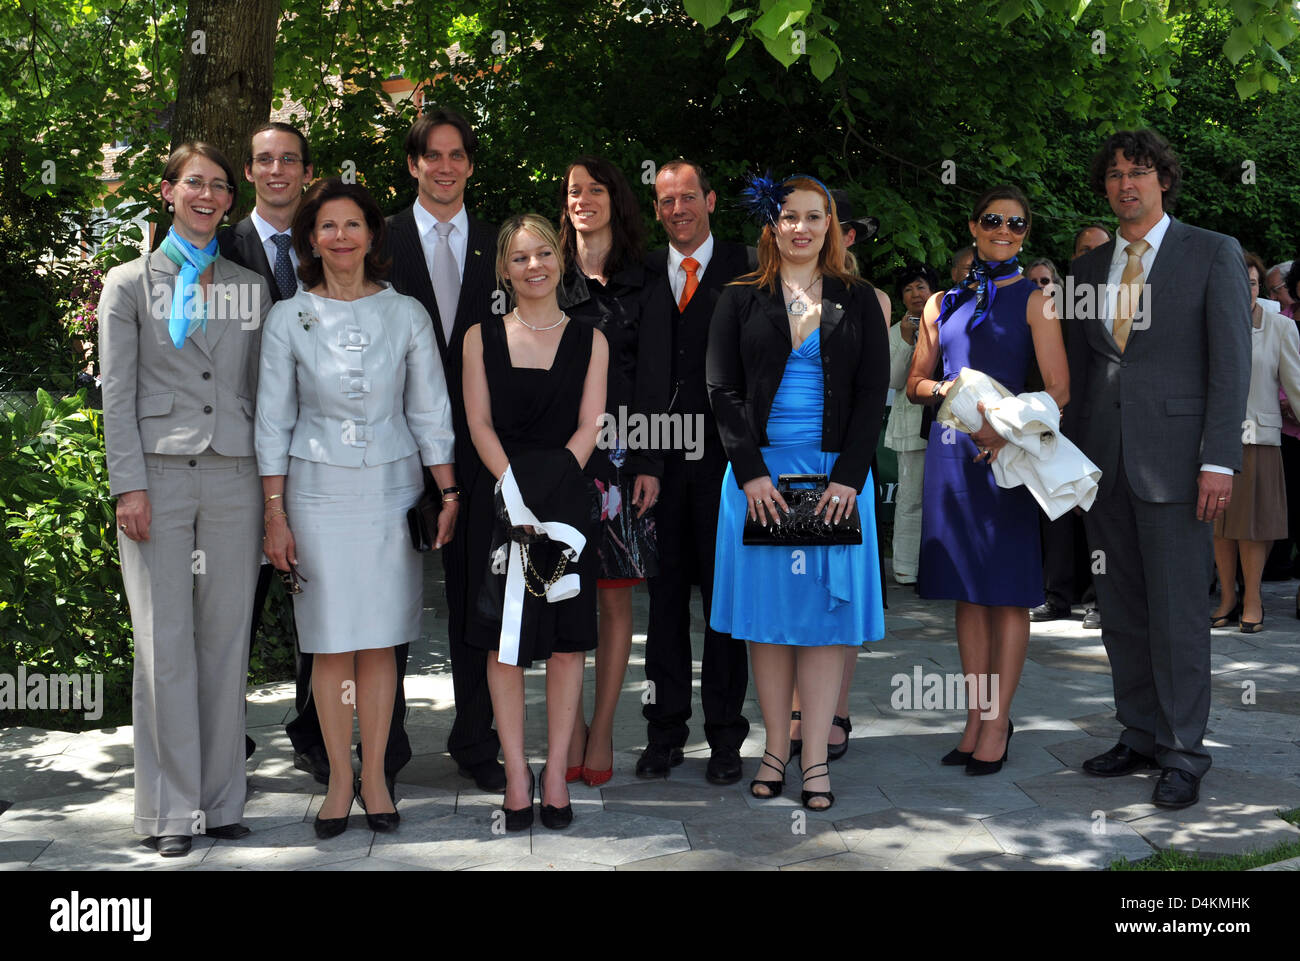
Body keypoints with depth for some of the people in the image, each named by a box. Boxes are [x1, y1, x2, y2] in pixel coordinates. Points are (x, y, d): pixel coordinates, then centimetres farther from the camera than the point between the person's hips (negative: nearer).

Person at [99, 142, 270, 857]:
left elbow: (262, 389, 14)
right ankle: (172, 811, 4)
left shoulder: (250, 288, 16)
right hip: (158, 475, -2)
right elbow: (117, 392, 3)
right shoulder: (130, 283, 9)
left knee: (226, 639, 3)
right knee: (164, 643, -3)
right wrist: (128, 484, -7)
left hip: (233, 476, 2)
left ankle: (221, 803, 11)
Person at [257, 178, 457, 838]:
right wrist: (275, 514, -2)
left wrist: (447, 495, 0)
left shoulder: (405, 314, 3)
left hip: (392, 489, 1)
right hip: (318, 491, 0)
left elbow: (430, 413, 5)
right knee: (330, 642, 1)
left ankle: (374, 776, 14)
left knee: (380, 641, 3)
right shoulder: (288, 318, 1)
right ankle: (339, 780, 13)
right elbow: (273, 421, 2)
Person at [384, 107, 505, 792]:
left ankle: (476, 741, 18)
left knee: (475, 593, 6)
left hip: (476, 440, 2)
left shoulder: (497, 247, 11)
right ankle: (384, 743, 16)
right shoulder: (379, 240, 4)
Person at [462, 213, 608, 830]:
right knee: (505, 640, 0)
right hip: (501, 497, 0)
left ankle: (556, 773, 10)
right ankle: (516, 775, 7)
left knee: (568, 640, 1)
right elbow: (479, 424, 0)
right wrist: (517, 492, -14)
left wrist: (551, 489, -13)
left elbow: (589, 427, 1)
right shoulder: (482, 337, 8)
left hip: (569, 499, 0)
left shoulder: (589, 340, 8)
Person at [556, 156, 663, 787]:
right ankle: (572, 727, 10)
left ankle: (602, 731, 10)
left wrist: (649, 462, -6)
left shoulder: (642, 283, 7)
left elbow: (655, 379, 3)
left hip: (620, 451, 0)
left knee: (616, 593, 2)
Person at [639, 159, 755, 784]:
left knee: (726, 594, 4)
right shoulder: (642, 275, 10)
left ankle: (725, 735, 14)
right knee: (664, 594, 9)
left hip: (724, 456, -2)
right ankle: (665, 731, 19)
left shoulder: (747, 270, 1)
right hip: (659, 458, 3)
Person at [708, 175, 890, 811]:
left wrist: (848, 477, -10)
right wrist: (751, 472, -11)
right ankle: (775, 750, 12)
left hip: (834, 473, 0)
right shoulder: (741, 299, 6)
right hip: (758, 473, 0)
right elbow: (723, 389, 1)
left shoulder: (858, 301, 7)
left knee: (824, 610, -1)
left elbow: (873, 394, 2)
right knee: (766, 607, 3)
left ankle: (816, 759, 4)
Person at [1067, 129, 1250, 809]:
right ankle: (1141, 736, 21)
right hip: (1103, 463, 5)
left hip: (1174, 459, -5)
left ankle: (1183, 754, 7)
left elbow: (1231, 362, -5)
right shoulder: (1087, 269, 15)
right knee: (1121, 612, 9)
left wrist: (1219, 460, -13)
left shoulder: (1213, 254, 1)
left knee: (1177, 612, -3)